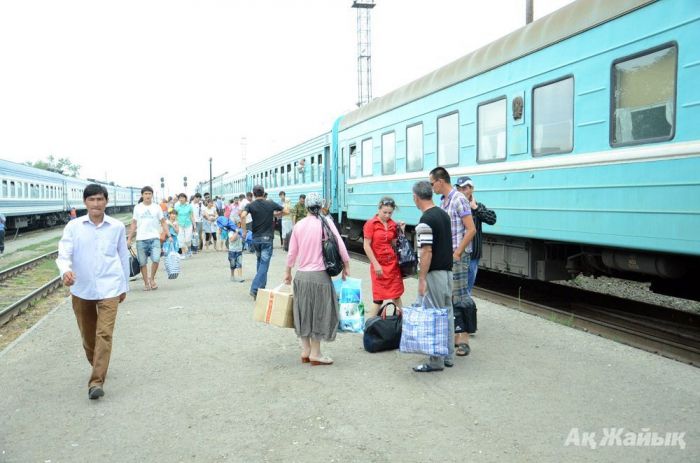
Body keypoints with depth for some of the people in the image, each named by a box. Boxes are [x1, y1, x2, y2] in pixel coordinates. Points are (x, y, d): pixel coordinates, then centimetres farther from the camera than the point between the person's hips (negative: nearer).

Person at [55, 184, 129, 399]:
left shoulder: (117, 227, 0)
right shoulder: (73, 226, -2)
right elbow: (64, 254, -9)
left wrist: (124, 285, 16)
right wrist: (65, 270, -31)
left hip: (109, 288, -2)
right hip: (81, 288, 2)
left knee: (104, 334, -12)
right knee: (88, 335, 16)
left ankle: (97, 381, -10)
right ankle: (97, 366, 41)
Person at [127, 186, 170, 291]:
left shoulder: (157, 207, 7)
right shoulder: (137, 207, 8)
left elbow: (163, 223, 7)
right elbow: (133, 224, 11)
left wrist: (169, 236, -3)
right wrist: (129, 239, 5)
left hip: (154, 238, -1)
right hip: (141, 239, 1)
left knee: (156, 259, -16)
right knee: (143, 263, 4)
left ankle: (152, 278, 7)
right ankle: (146, 283, 18)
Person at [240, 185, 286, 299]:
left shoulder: (251, 205, -1)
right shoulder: (271, 204, 0)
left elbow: (243, 216, -20)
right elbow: (286, 211, 7)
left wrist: (244, 231, -9)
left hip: (255, 238, 3)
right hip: (267, 238, -2)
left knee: (260, 262, 22)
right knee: (264, 264, -5)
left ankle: (261, 286, 28)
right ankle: (255, 289, -17)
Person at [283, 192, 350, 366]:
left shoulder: (299, 224, 3)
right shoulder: (326, 222, -9)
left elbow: (292, 252, 8)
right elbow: (340, 245, -11)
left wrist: (288, 272, 21)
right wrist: (346, 266, 2)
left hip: (301, 275, 4)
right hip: (319, 275, -4)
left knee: (304, 312, 15)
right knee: (319, 313, 6)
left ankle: (305, 351, 23)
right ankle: (315, 354, 12)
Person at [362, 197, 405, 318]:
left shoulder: (393, 225, 5)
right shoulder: (371, 224, -7)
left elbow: (395, 244, 10)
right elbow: (366, 246, -9)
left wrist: (400, 231, -1)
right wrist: (376, 264, -13)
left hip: (393, 263, 4)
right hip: (379, 265, -4)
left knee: (396, 295, 9)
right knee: (379, 297, 1)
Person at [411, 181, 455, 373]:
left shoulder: (425, 220, -18)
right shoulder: (444, 214, 10)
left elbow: (427, 252, -22)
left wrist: (422, 279, -18)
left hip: (434, 273, -9)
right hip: (448, 271, 9)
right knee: (447, 314, 14)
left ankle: (436, 361, 3)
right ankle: (448, 356, 23)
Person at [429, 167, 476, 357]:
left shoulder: (458, 200, -12)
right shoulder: (443, 201, 13)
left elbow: (471, 230, -16)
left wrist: (457, 254, -16)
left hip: (458, 256, -8)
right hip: (445, 256, 8)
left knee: (460, 298, -4)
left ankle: (464, 340, 3)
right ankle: (453, 336, 20)